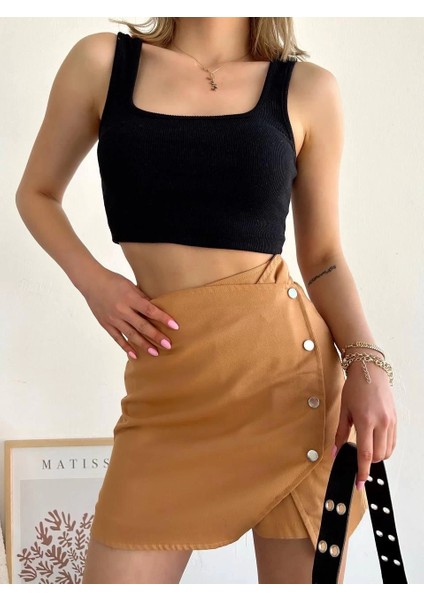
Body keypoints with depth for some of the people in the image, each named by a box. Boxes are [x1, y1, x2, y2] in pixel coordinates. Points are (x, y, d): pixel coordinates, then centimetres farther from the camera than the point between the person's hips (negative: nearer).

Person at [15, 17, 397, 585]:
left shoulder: (309, 89, 3)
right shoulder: (100, 61, 5)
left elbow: (323, 256, 8)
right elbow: (37, 193, 16)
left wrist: (367, 365, -9)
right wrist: (91, 280, -2)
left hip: (292, 372, 0)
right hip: (167, 384, 1)